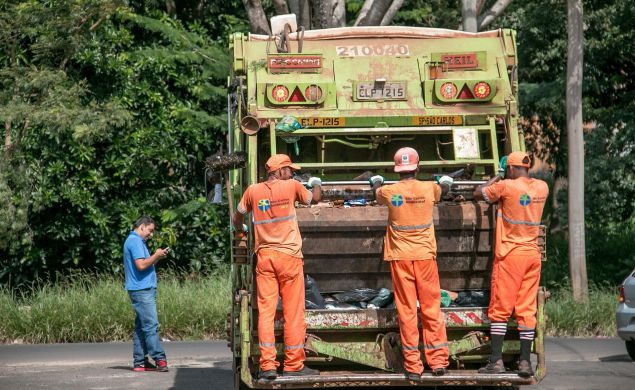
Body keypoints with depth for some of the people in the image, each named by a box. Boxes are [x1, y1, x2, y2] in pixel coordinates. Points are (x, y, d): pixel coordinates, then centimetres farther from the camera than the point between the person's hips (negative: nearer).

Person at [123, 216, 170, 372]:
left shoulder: (136, 241, 22)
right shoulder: (135, 241, -11)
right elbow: (141, 265, -21)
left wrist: (157, 257, 12)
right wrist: (156, 255, -9)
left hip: (143, 290, 11)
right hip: (142, 289, -11)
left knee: (141, 327, 8)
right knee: (151, 324, -12)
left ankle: (140, 362, 8)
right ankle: (159, 359, -15)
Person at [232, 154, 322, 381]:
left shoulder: (253, 191, 6)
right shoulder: (291, 186, -3)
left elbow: (238, 216, 20)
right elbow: (314, 199, 14)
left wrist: (240, 230, 42)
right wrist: (317, 184, 35)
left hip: (264, 256, 3)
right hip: (289, 256, -3)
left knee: (265, 312, 1)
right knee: (293, 312, 3)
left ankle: (267, 365, -4)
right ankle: (293, 364, 7)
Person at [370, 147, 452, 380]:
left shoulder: (389, 192, -5)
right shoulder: (429, 189, -3)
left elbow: (378, 195, 22)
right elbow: (442, 191, 24)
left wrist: (376, 183, 46)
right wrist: (445, 182, 48)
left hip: (400, 258, 0)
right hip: (425, 256, 0)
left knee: (406, 311, 2)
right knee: (431, 309, 7)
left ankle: (413, 366, 1)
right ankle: (438, 361, 8)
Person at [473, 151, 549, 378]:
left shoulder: (506, 187, -13)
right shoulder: (542, 188, 5)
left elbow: (477, 194, 1)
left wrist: (497, 177, 12)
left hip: (510, 254, -5)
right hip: (533, 254, 5)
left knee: (500, 309, 1)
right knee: (527, 310, 6)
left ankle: (496, 360, -2)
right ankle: (525, 361, 3)